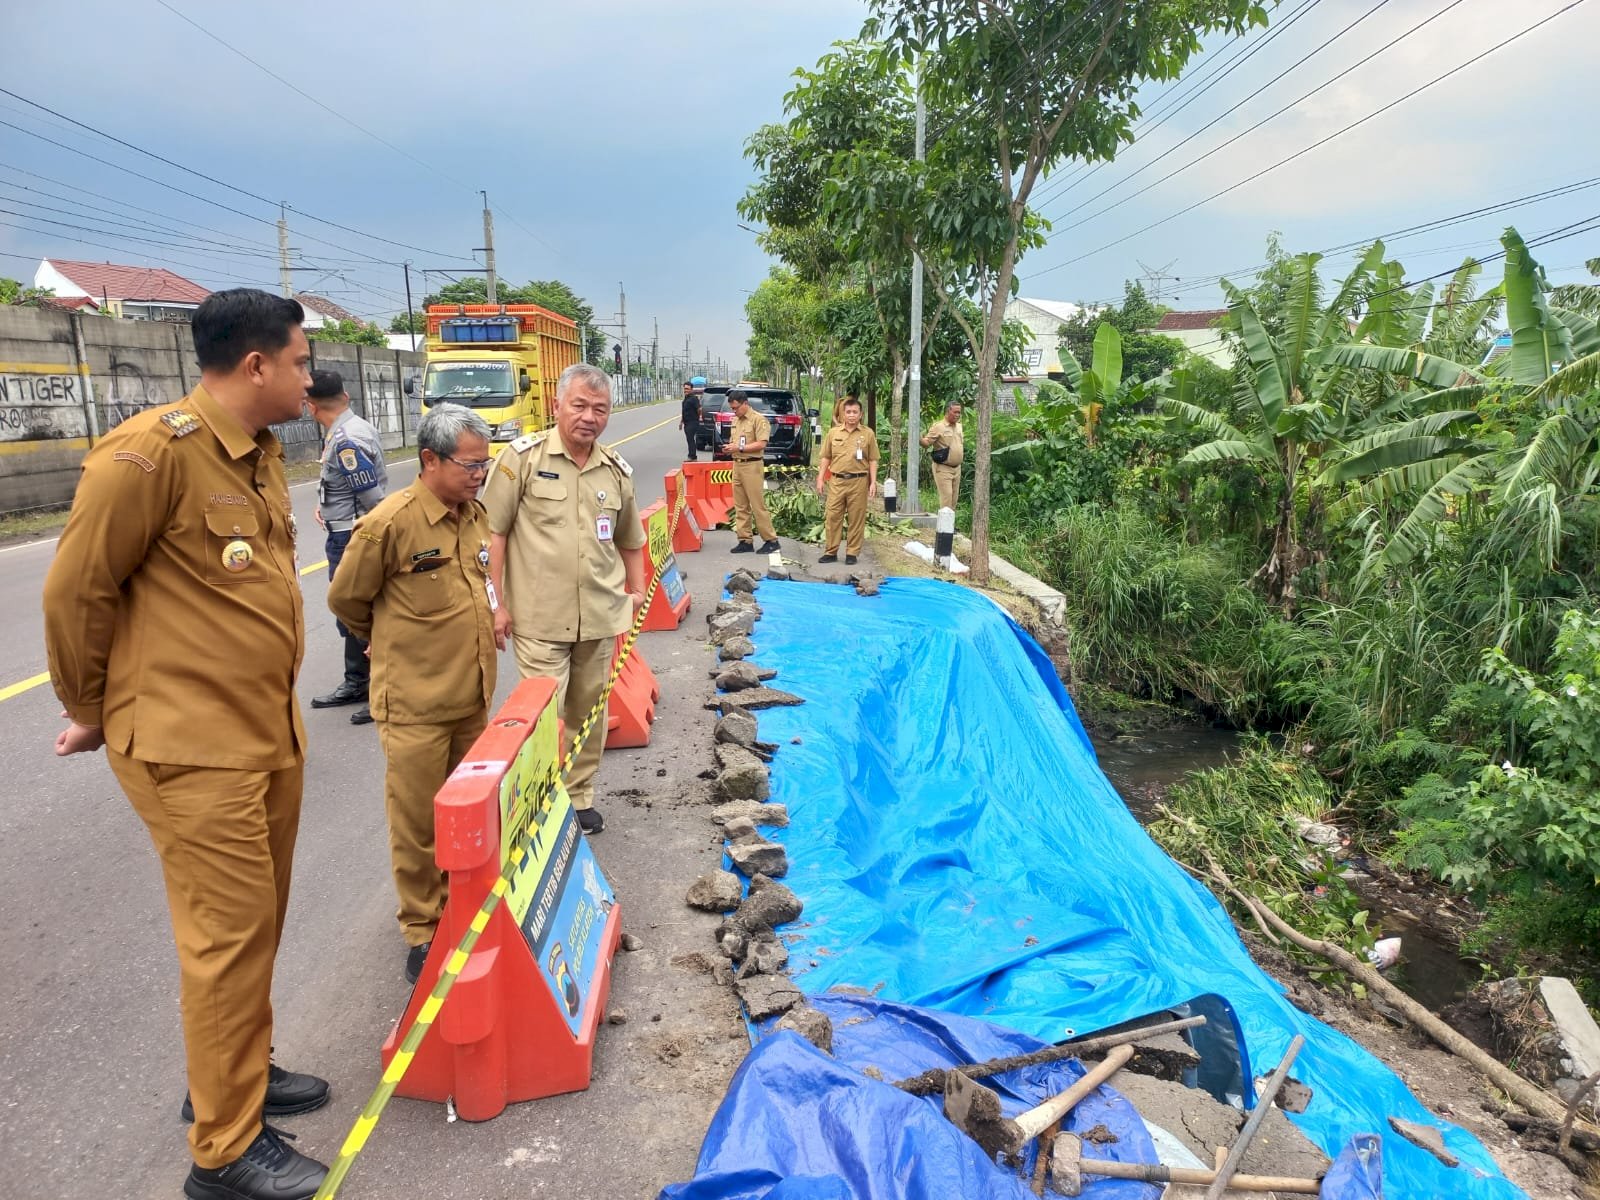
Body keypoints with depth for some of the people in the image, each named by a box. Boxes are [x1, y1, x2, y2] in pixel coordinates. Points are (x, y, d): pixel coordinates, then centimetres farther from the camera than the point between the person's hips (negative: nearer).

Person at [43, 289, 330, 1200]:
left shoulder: (263, 454, 10)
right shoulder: (151, 453, -18)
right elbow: (76, 592, -12)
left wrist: (275, 709, 16)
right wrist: (95, 711, 1)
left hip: (272, 731, 9)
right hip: (193, 747, -8)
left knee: (258, 921, 20)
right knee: (231, 936, 1)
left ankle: (236, 1074, 41)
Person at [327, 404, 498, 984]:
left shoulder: (476, 515, 4)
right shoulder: (390, 524, -18)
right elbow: (346, 600, -5)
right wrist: (397, 643, 8)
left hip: (473, 697, 6)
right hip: (416, 705, -6)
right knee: (418, 823, 7)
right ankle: (422, 931, 24)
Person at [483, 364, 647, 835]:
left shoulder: (617, 470, 8)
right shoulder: (523, 457, -6)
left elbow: (629, 540, 20)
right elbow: (493, 531, -6)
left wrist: (636, 590, 14)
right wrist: (495, 602, -8)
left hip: (600, 617, 5)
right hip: (539, 618, -4)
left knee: (588, 711, 14)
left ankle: (580, 796, 30)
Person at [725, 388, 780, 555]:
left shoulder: (758, 419, -8)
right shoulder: (735, 420, 16)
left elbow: (761, 444, -16)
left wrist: (740, 448, -16)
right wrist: (730, 447, 2)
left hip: (752, 466, -8)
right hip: (737, 465, 8)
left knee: (758, 505, -6)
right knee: (741, 506, 8)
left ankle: (771, 540, 3)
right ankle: (745, 541, 13)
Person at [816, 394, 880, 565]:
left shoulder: (868, 434, 2)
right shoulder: (833, 432, 7)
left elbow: (873, 460, 2)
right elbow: (826, 458, 11)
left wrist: (873, 482, -4)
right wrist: (820, 478, 4)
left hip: (858, 482, -2)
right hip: (836, 481, 2)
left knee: (856, 519, 3)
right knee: (832, 517, 3)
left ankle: (852, 553, 11)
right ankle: (831, 552, 12)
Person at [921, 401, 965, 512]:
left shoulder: (959, 426, 11)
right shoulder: (938, 427, -11)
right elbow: (927, 442, -19)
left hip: (957, 468, 7)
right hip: (943, 468, -7)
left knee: (954, 497, 10)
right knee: (946, 496, -11)